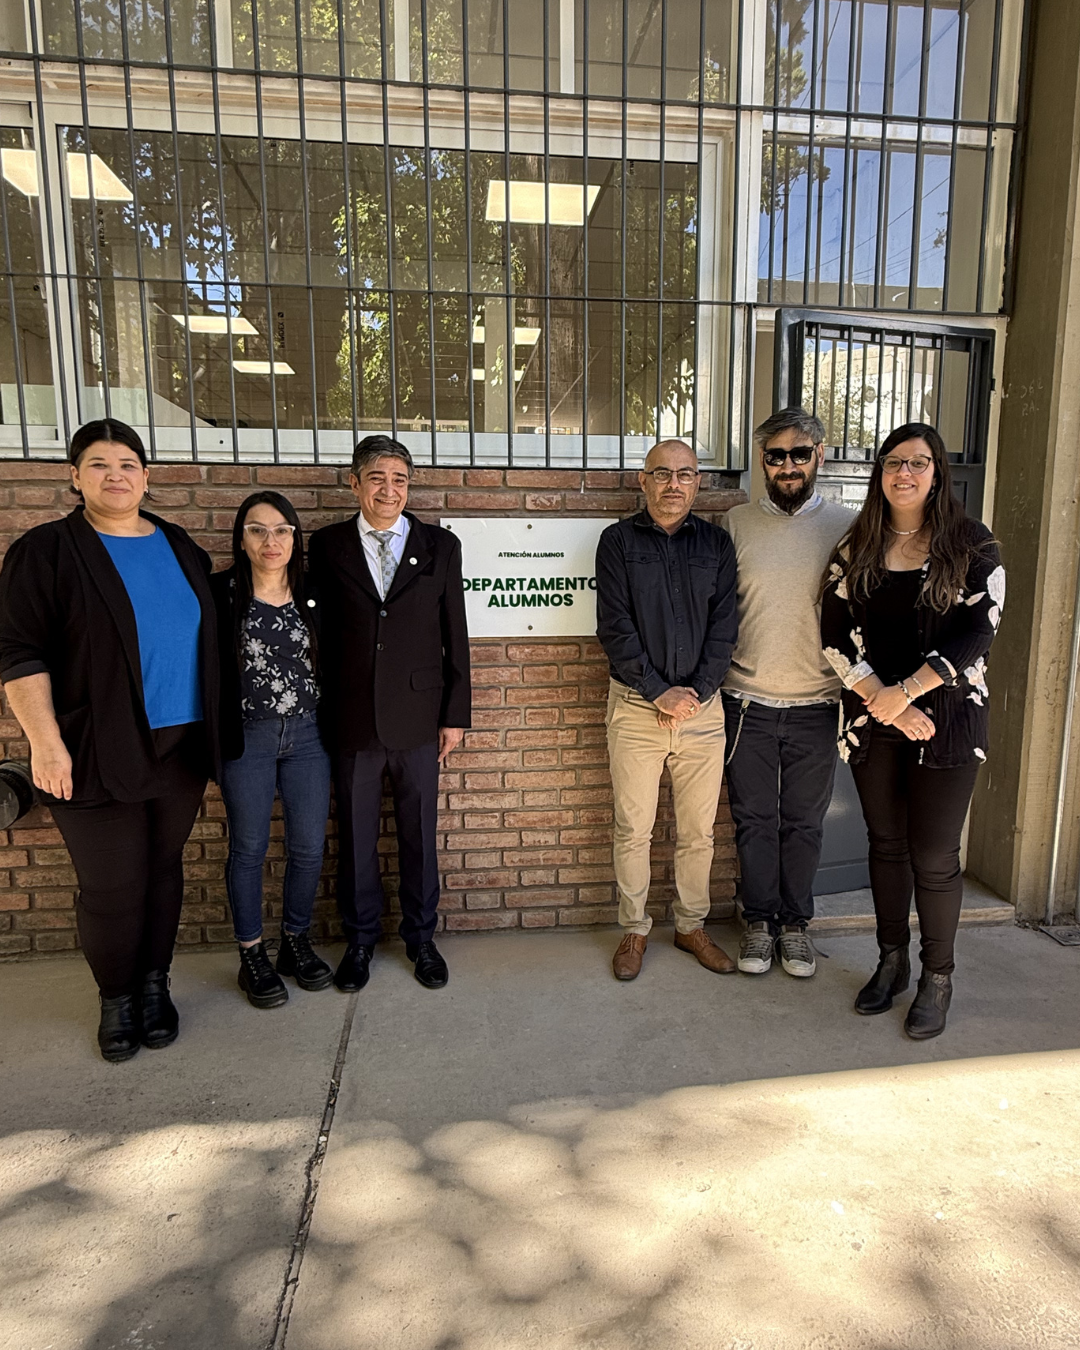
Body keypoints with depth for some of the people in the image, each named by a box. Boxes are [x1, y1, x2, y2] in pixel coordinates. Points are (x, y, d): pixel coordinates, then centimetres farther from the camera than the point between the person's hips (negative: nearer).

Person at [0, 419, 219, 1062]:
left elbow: (205, 639, 15)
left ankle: (155, 985, 31)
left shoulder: (181, 547, 10)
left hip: (180, 745, 4)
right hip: (97, 754, -4)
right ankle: (116, 999, 26)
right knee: (110, 887, 3)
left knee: (164, 869, 13)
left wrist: (210, 736, 13)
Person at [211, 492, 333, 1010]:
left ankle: (296, 942, 30)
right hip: (246, 739, -3)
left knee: (309, 847, 7)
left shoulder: (312, 597, 4)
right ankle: (252, 957, 26)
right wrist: (214, 739, -10)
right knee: (249, 848, 9)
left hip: (308, 735, 3)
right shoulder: (221, 592, -6)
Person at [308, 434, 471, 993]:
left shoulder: (440, 546, 3)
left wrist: (456, 714, 1)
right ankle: (360, 937, 32)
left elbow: (455, 636, 3)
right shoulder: (326, 546, 3)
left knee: (419, 833, 11)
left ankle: (421, 937, 31)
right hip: (351, 721, 0)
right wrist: (322, 713, 0)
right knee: (355, 835, 12)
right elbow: (322, 631, 3)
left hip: (418, 718, 0)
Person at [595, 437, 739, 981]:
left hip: (702, 707, 2)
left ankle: (691, 926, 28)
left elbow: (723, 626, 2)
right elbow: (614, 626, -7)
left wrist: (695, 692, -10)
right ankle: (634, 929, 23)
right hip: (635, 707, -2)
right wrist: (660, 692, -12)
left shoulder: (716, 543, 8)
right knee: (633, 829, 6)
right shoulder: (618, 540, 1)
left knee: (698, 831, 10)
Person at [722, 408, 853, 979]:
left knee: (803, 823, 12)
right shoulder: (736, 524, 2)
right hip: (746, 702, 0)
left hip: (815, 705, 0)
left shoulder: (845, 527, 1)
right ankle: (759, 921, 29)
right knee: (754, 820, 11)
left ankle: (795, 923, 31)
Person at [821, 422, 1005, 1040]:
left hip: (947, 716, -3)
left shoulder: (972, 544, -2)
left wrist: (903, 693, -17)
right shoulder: (856, 548, 6)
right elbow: (836, 634, -1)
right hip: (872, 717, 3)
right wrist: (882, 702, -11)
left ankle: (938, 979, 21)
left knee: (934, 854, 2)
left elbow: (978, 632, -11)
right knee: (886, 843, 13)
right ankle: (892, 962, 30)